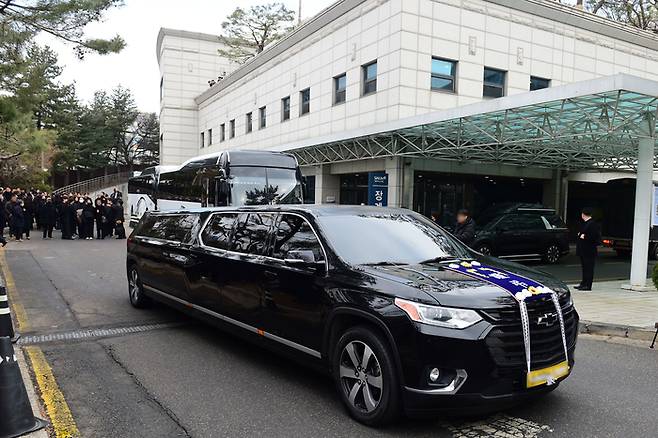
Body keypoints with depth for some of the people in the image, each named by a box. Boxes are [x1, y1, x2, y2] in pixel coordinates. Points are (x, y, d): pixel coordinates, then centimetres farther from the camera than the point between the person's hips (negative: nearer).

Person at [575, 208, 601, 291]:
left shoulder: (593, 224, -15)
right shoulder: (584, 223, 15)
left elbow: (595, 236, -22)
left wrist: (584, 237, -17)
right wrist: (580, 235, 8)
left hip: (589, 251, -10)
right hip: (583, 250, 10)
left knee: (589, 268, -4)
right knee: (584, 267, 15)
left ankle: (588, 285, -1)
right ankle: (583, 284, 23)